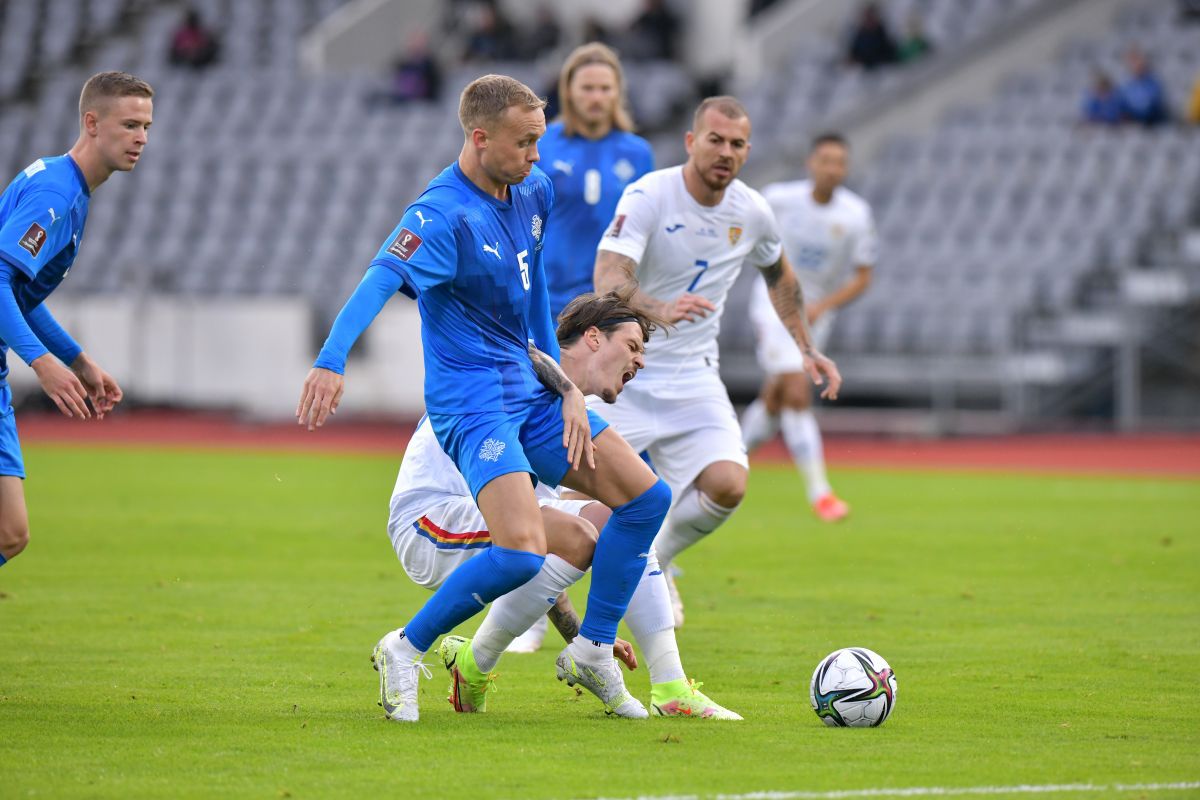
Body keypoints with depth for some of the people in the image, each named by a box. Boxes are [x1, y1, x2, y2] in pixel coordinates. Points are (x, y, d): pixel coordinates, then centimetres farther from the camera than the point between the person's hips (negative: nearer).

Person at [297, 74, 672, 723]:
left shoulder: (534, 190, 6)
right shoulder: (443, 214, -20)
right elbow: (380, 280, -35)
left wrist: (564, 385, 20)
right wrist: (331, 361, -51)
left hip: (530, 388, 9)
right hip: (472, 399, -9)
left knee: (647, 496, 4)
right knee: (522, 550, -25)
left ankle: (592, 652, 15)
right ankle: (405, 650, -6)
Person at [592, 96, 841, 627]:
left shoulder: (752, 213, 0)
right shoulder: (648, 196, -17)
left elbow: (779, 274, 23)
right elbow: (608, 279, -31)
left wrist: (807, 349, 18)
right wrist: (661, 309, -50)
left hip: (694, 378, 4)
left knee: (727, 486, -17)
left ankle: (654, 564, 13)